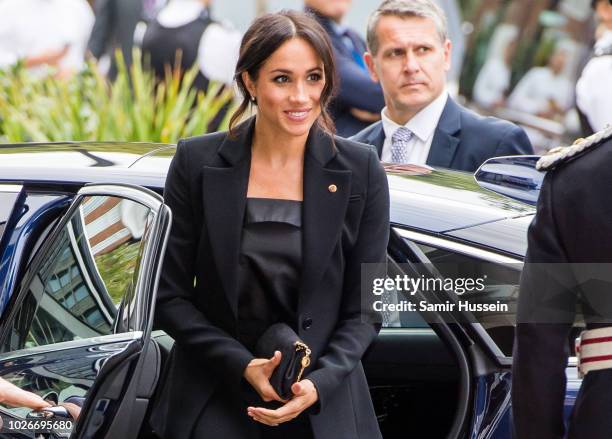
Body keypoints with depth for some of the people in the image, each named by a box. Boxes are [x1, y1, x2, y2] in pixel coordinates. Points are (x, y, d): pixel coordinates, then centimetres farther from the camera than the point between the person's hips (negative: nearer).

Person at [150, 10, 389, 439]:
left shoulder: (360, 170, -2)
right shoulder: (197, 162, -3)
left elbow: (365, 309, 0)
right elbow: (170, 296, -1)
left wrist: (318, 384, -16)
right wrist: (244, 366, -14)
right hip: (214, 400, -1)